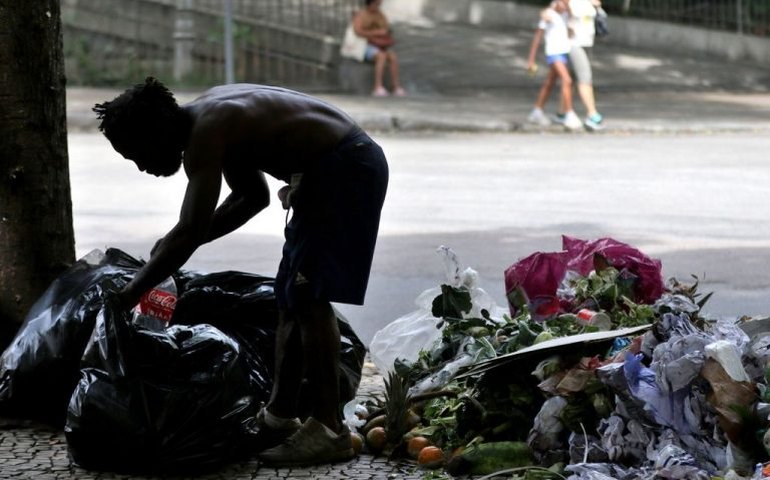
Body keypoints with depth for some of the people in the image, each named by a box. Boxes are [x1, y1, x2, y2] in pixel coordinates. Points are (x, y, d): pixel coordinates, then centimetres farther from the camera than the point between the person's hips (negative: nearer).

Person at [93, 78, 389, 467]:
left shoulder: (205, 133, -21)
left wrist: (126, 296, -20)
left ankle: (328, 430, -10)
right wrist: (177, 246, 12)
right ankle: (279, 416, 20)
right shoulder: (210, 118, 10)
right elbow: (252, 196, 20)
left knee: (309, 296, -11)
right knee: (290, 296, 12)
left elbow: (190, 232, -27)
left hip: (345, 168, -10)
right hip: (330, 169, 10)